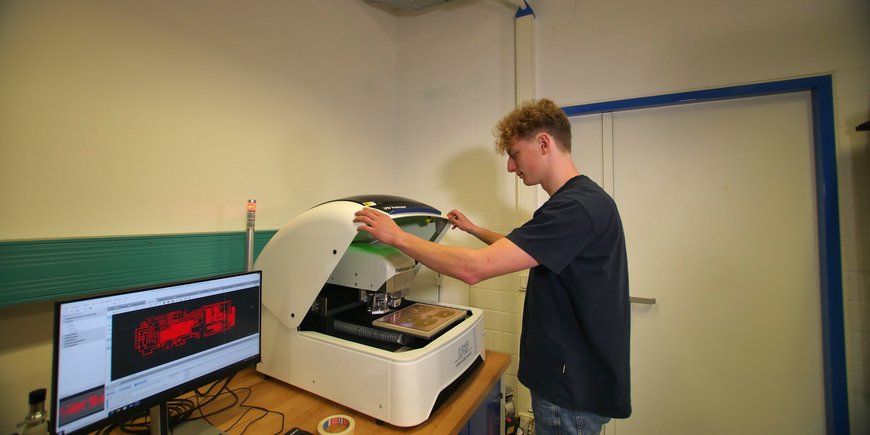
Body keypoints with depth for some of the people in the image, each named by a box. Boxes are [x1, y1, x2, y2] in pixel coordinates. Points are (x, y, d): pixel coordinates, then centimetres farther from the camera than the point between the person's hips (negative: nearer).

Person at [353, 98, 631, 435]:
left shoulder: (578, 206, -27)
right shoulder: (580, 199, 6)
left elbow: (474, 268, -33)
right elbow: (523, 247, 21)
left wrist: (397, 236, -22)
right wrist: (473, 230, 20)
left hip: (574, 388, -9)